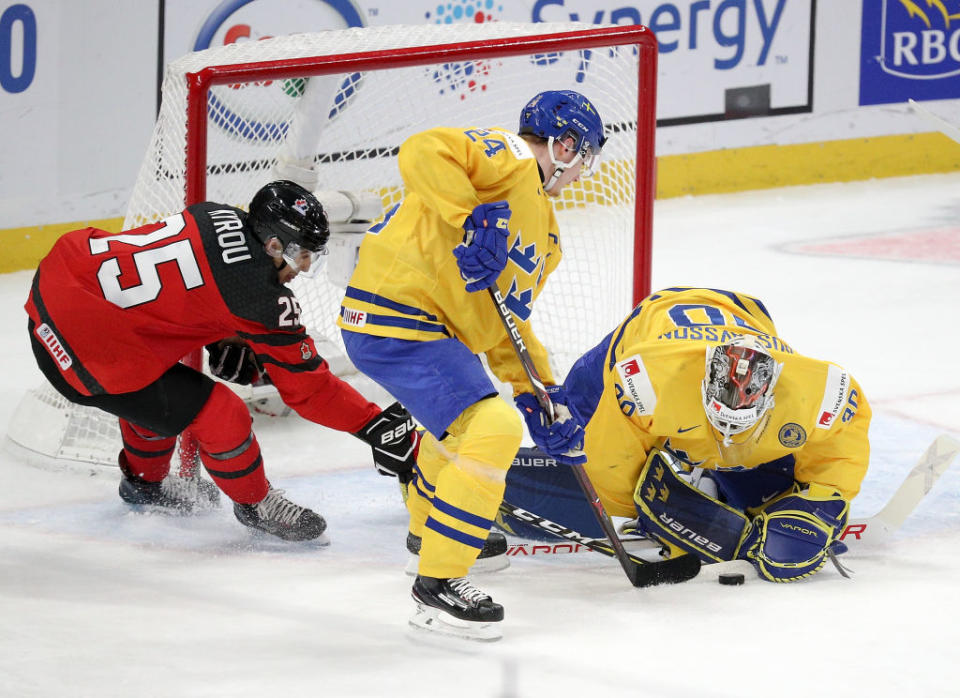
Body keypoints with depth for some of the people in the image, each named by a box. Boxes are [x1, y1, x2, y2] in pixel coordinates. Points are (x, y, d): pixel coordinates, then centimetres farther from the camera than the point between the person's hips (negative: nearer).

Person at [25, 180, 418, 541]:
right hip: (81, 346, -9)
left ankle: (143, 481, 54)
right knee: (219, 416, -3)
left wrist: (227, 341, 18)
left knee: (155, 384, 33)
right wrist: (377, 425, -1)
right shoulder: (258, 292, -15)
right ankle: (255, 504, 20)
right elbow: (305, 386, -7)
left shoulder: (220, 218, 6)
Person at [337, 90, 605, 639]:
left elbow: (506, 319, 22)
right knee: (492, 428, -20)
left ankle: (431, 526, 58)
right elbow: (424, 152, -25)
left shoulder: (545, 232, 21)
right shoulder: (506, 159, -8)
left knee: (468, 410, 35)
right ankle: (437, 581, -14)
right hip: (395, 316, -11)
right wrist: (473, 217, -35)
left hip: (434, 326, 11)